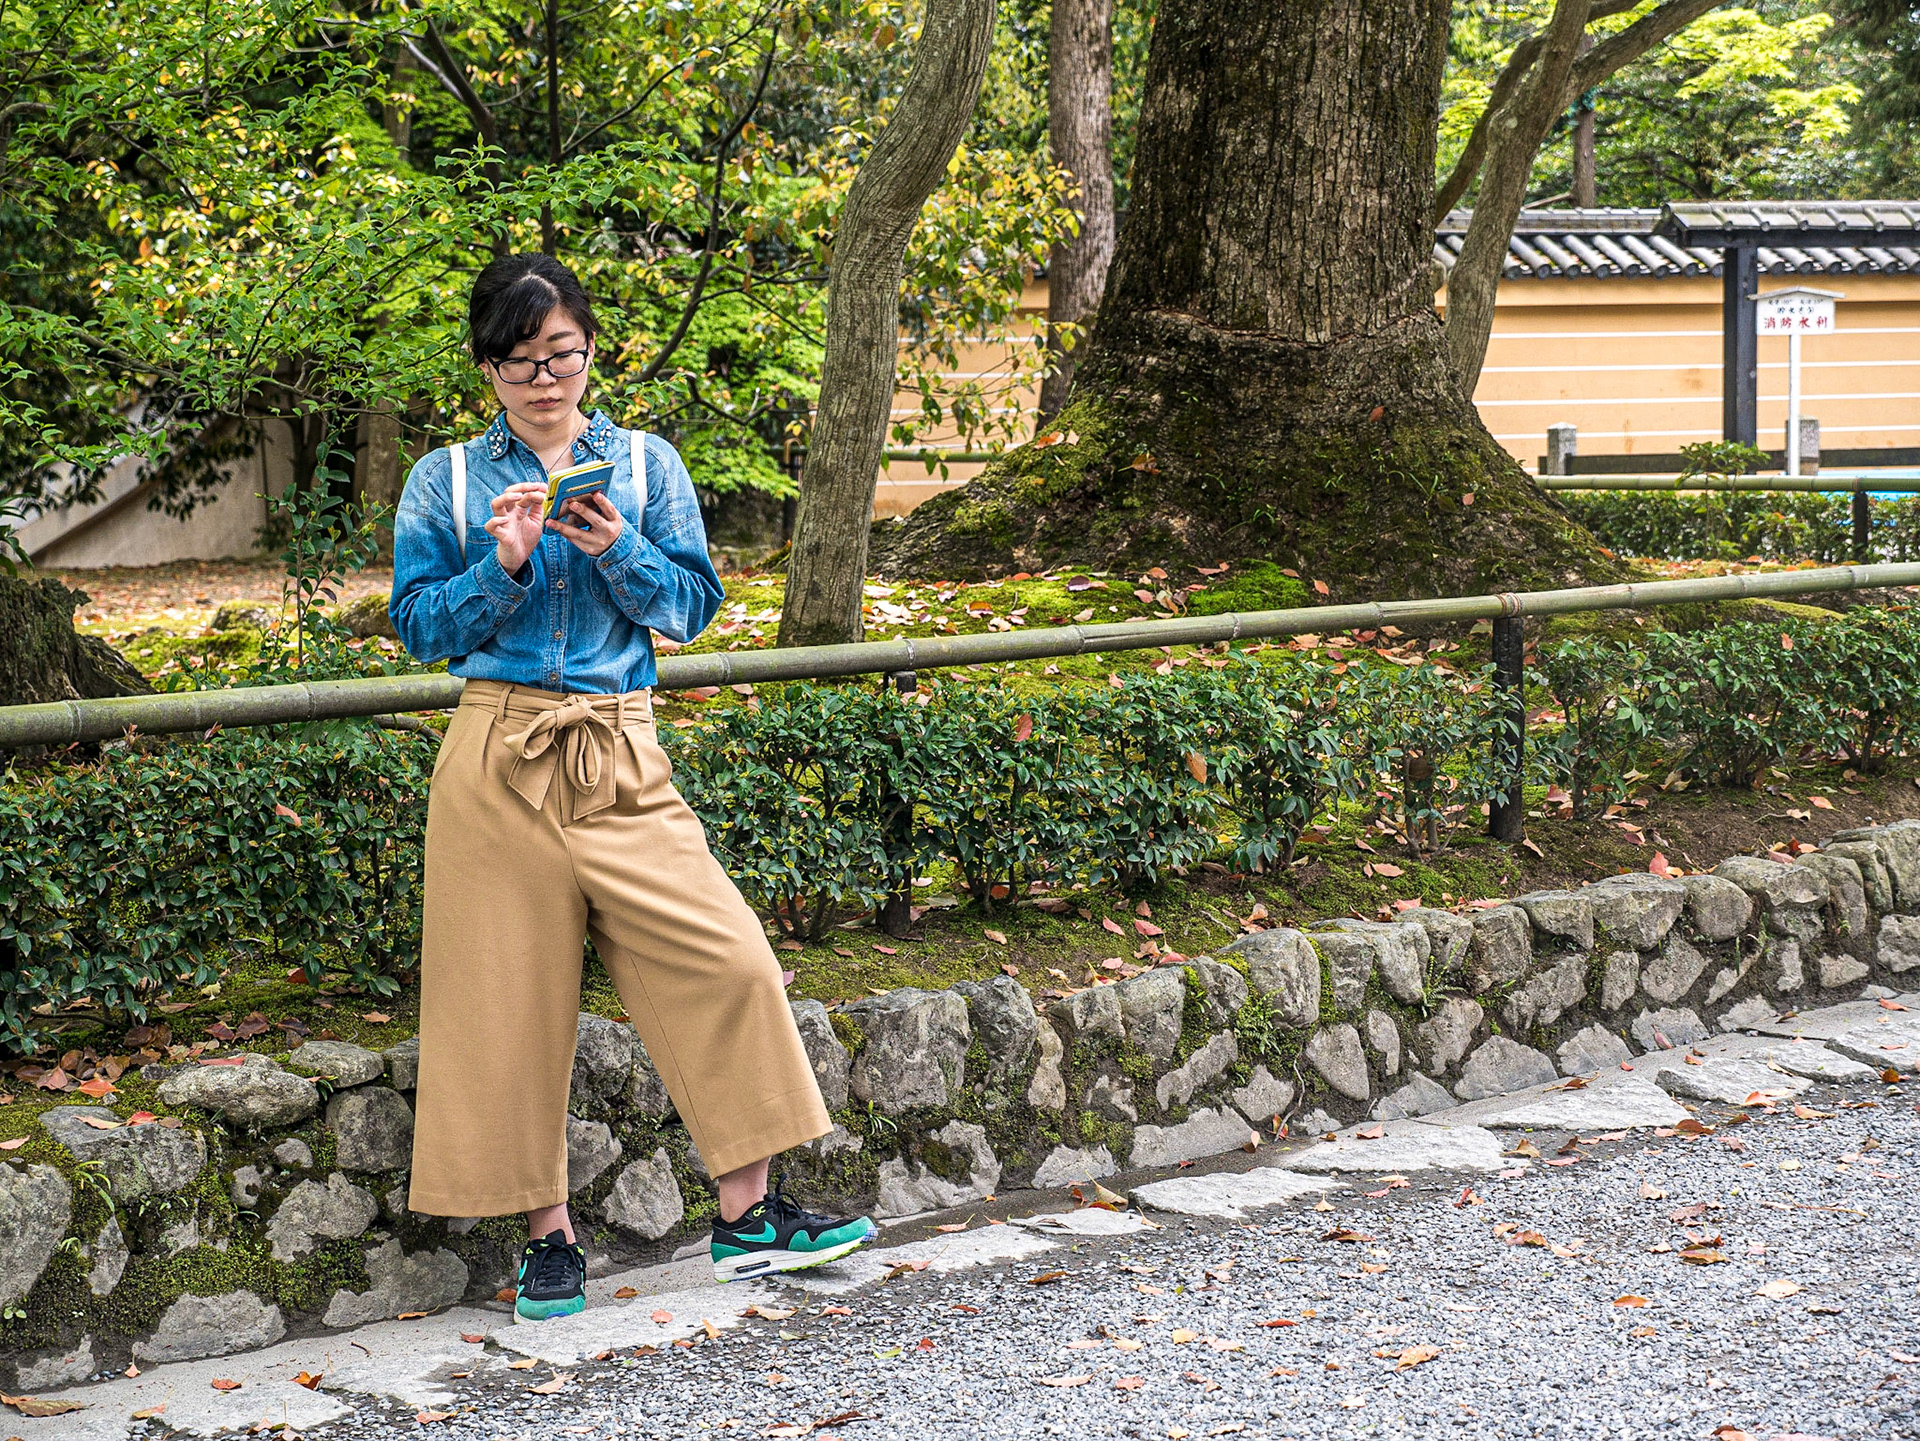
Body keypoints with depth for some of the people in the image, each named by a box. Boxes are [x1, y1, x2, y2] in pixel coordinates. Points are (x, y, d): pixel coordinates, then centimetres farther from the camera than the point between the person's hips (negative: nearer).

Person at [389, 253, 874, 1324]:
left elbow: (691, 605, 6)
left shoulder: (646, 463, 10)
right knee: (514, 994, 1)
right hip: (498, 754, -1)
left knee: (726, 960, -9)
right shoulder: (447, 481, 7)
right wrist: (503, 563, -12)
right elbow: (422, 628, 3)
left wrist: (617, 550, -11)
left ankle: (747, 1215, 2)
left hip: (622, 754, 1)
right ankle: (550, 1235, 14)